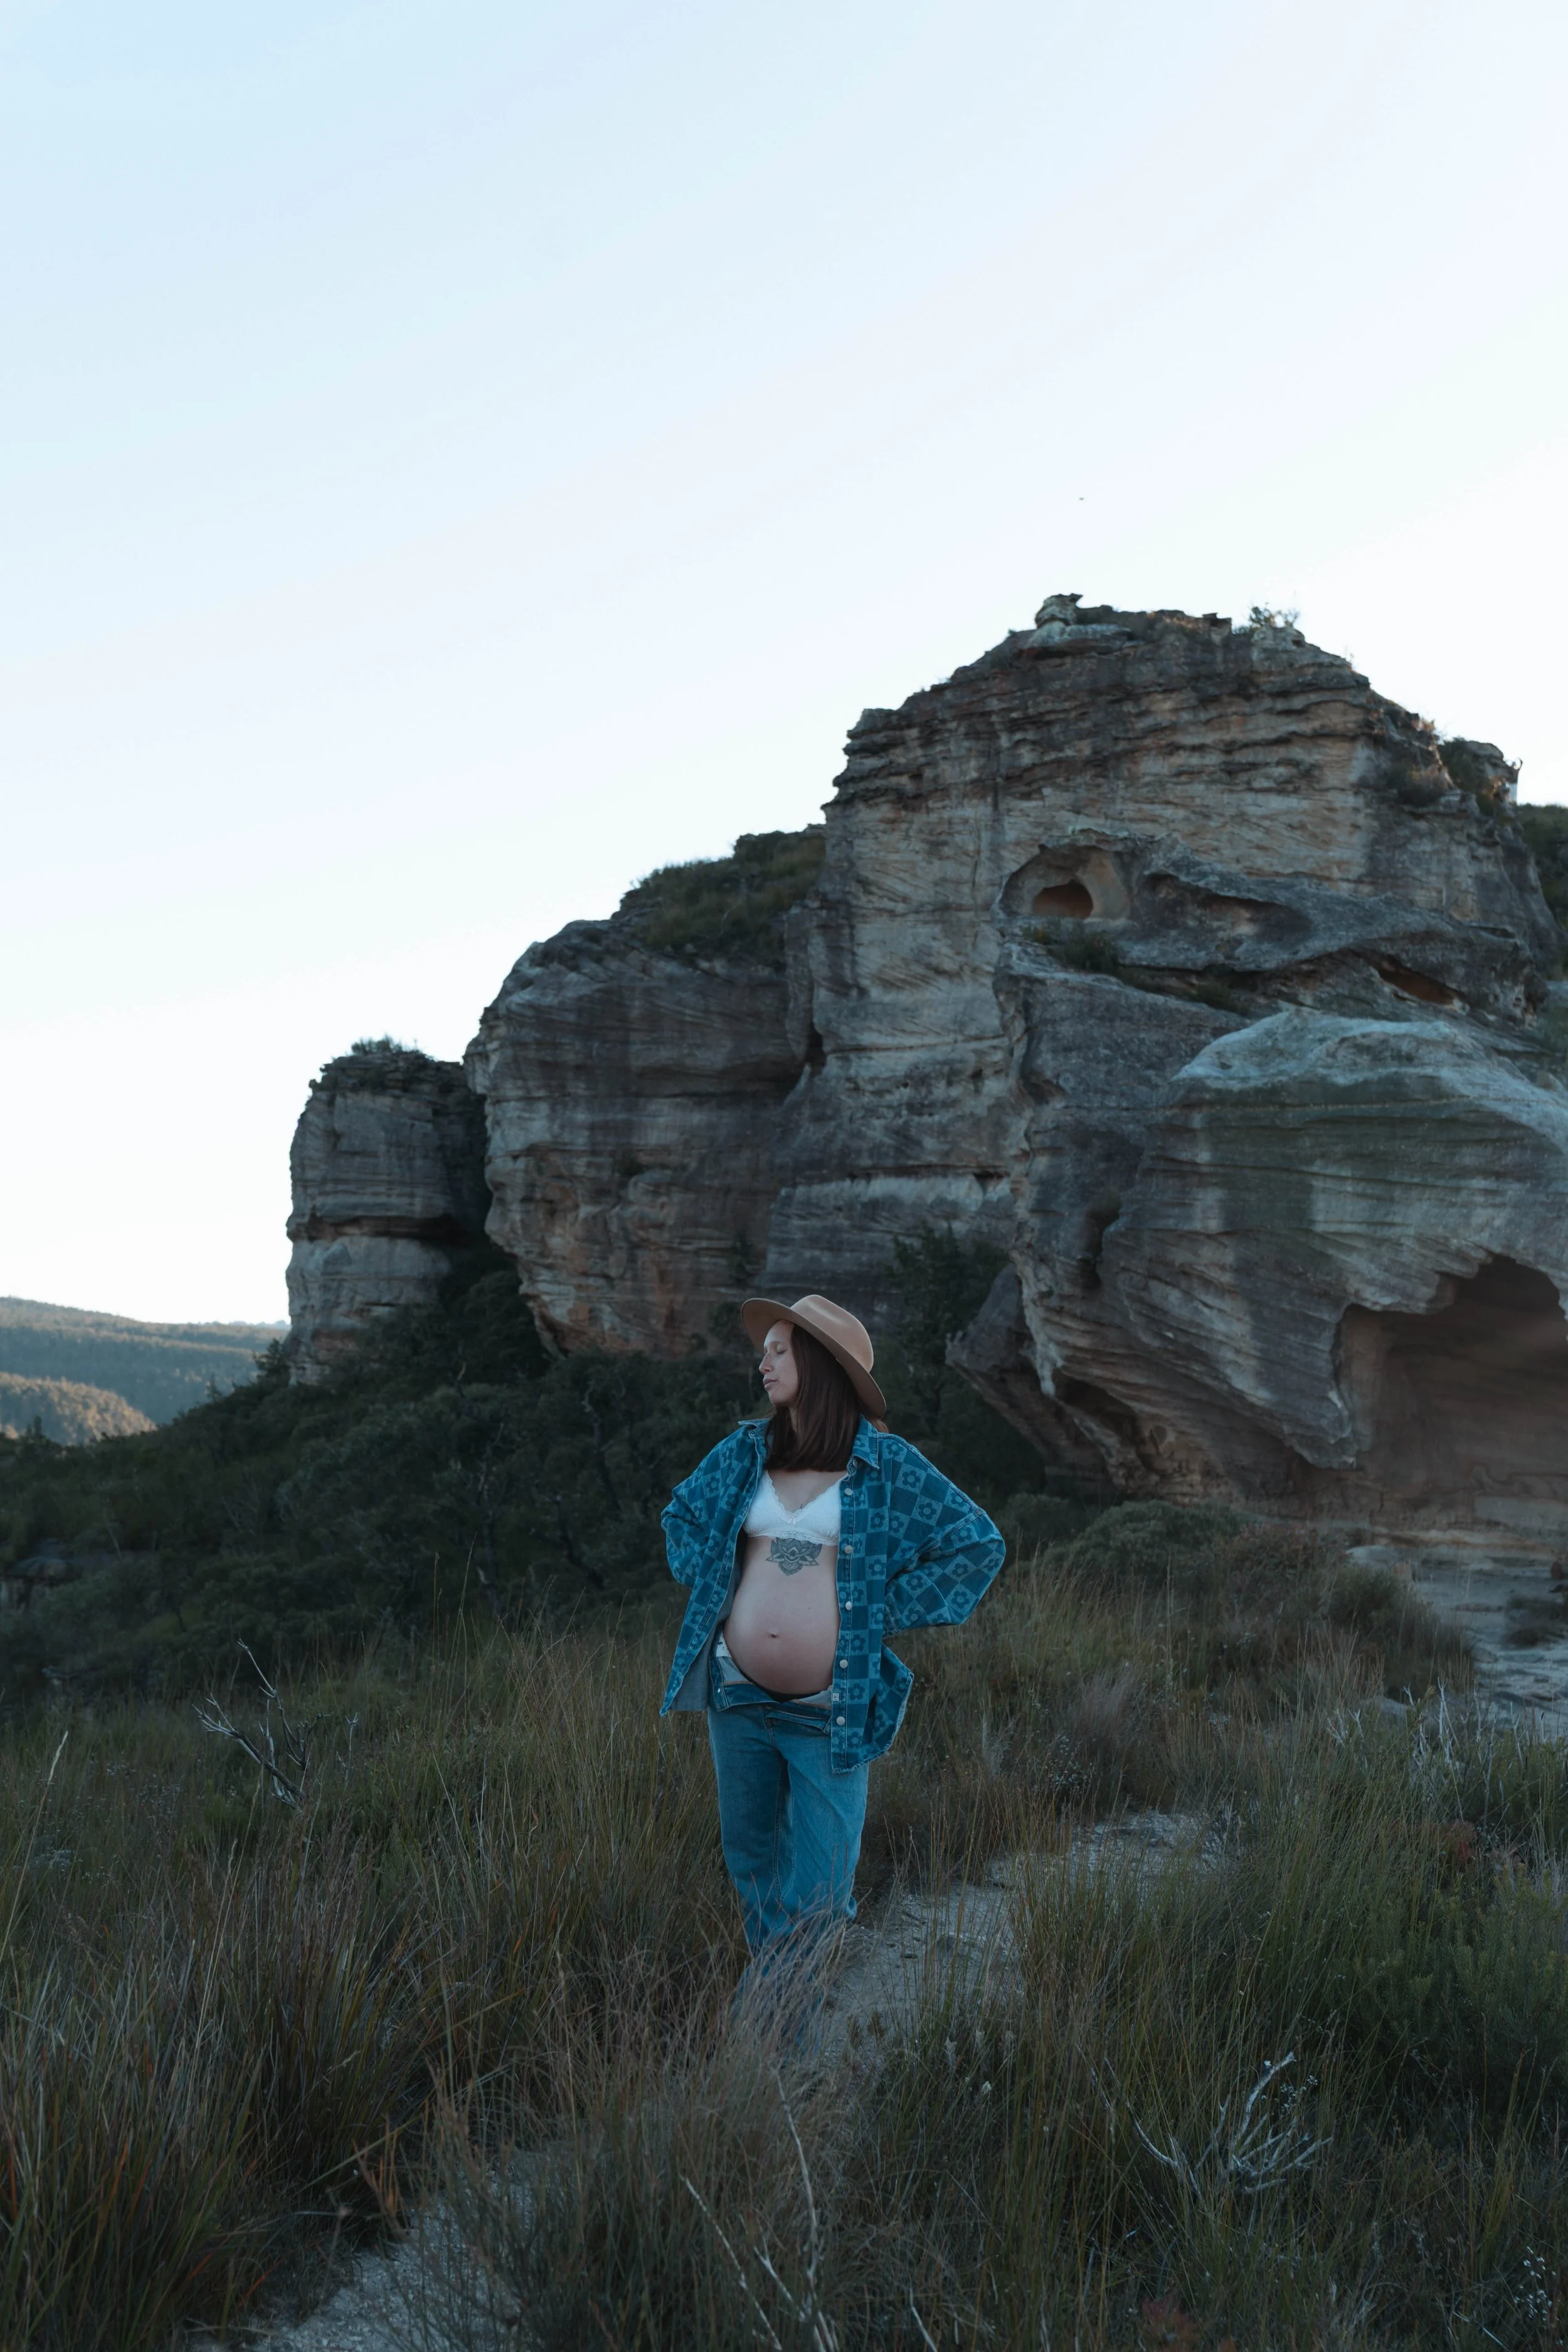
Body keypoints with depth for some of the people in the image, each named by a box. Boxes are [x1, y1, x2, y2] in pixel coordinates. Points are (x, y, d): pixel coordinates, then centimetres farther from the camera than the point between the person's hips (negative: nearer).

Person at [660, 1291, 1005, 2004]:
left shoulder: (888, 1466, -6)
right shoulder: (743, 1453, 5)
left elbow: (979, 1545, -2)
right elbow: (680, 1513, 23)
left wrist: (887, 1611, -5)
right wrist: (709, 1585, 8)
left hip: (829, 1712, -4)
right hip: (737, 1699, 4)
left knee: (817, 1881, 1)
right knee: (750, 1856, 16)